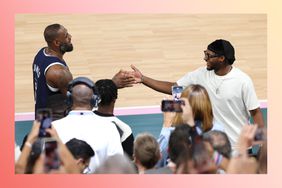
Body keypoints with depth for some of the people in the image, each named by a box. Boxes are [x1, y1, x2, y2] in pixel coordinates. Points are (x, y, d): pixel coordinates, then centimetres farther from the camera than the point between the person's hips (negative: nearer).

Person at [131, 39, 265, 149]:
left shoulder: (242, 81, -13)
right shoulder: (202, 75, -2)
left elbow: (255, 112, -9)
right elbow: (172, 88, 2)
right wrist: (143, 79, -6)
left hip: (238, 145, -3)